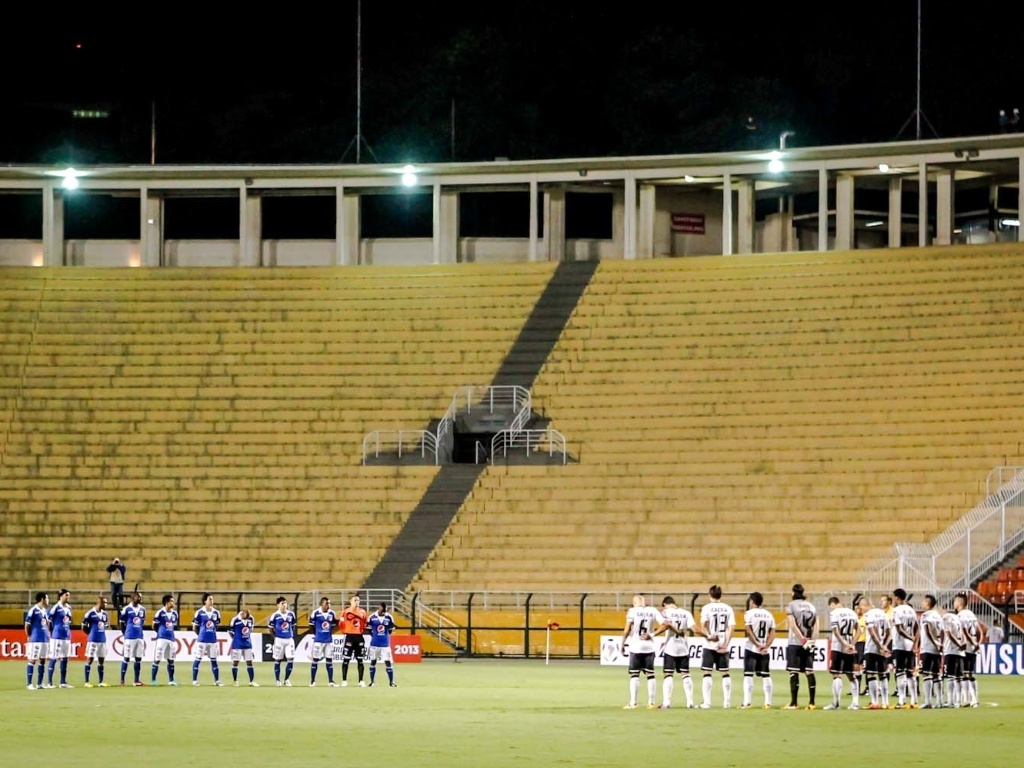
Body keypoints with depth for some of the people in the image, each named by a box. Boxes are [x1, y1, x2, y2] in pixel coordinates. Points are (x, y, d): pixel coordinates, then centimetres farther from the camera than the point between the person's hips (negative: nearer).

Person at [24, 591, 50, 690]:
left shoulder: (46, 611, 11)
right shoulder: (33, 611, -11)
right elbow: (27, 625, -8)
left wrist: (48, 634, 12)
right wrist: (29, 637, -4)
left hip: (45, 640, 7)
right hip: (35, 640, -7)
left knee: (42, 660, 9)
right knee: (32, 660, -3)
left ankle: (39, 684, 15)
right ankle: (29, 684, 0)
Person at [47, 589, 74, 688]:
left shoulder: (68, 608, 11)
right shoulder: (56, 608, -11)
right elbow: (49, 621, -9)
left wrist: (68, 633, 16)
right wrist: (50, 633, -4)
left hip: (66, 636, 8)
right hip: (57, 636, -8)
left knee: (65, 659, 10)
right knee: (53, 659, -5)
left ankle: (63, 682, 17)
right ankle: (49, 682, -3)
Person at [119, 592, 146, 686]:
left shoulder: (142, 609, 10)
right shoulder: (126, 609, -7)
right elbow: (122, 624, 1)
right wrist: (125, 635, 7)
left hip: (140, 637, 5)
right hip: (129, 637, -5)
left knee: (138, 659, 6)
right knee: (126, 658, -2)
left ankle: (137, 680, 12)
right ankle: (122, 680, 3)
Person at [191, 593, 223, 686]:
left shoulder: (216, 613, 5)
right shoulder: (199, 612, -6)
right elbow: (194, 627, 1)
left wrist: (211, 634, 12)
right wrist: (201, 635, 8)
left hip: (212, 639, 4)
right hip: (202, 639, -4)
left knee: (213, 660, 8)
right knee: (197, 659, 0)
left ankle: (217, 680, 13)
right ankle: (194, 680, 6)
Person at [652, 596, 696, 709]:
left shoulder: (666, 612, -4)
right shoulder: (686, 613, 7)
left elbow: (666, 625, -21)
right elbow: (693, 627, -4)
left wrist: (652, 635, -20)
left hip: (670, 648, -3)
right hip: (683, 648, 3)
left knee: (668, 675, -1)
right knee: (685, 675, 9)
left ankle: (666, 702, -10)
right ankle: (690, 702, 4)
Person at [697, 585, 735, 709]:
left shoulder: (707, 608, -4)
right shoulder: (728, 609, 4)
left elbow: (703, 625, -15)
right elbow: (731, 627, -2)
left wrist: (708, 635, -6)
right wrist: (726, 643, -4)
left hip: (710, 645, -3)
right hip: (724, 646, 3)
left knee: (707, 673, 1)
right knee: (725, 673, 12)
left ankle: (706, 702, -5)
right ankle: (727, 702, 12)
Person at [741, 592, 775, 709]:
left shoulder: (749, 613, -5)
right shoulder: (768, 614, 9)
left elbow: (748, 631, -13)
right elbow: (772, 633, 3)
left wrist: (757, 644, -10)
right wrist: (766, 646, -4)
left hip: (752, 648, -4)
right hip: (765, 650, 4)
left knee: (748, 675, -2)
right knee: (766, 675, 8)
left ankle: (747, 701, -10)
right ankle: (768, 702, 6)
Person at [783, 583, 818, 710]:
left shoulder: (791, 606, -3)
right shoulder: (811, 606, 10)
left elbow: (793, 626, -11)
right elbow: (816, 627, 4)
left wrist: (803, 640, -12)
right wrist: (810, 640, -1)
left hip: (795, 643, -4)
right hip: (810, 644, 4)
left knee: (794, 673, -4)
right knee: (809, 672, 6)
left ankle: (793, 703, -7)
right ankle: (811, 703, 4)